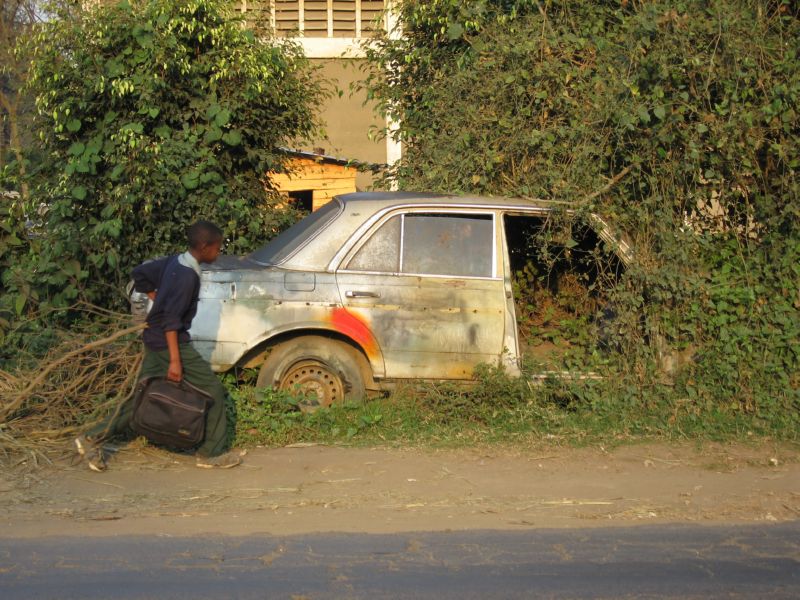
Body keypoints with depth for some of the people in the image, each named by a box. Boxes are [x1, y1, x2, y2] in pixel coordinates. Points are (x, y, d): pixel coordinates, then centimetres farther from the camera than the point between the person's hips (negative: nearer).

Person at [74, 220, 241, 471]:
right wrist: (175, 360, -27)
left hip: (154, 340, 9)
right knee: (213, 390, -1)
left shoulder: (175, 262, 6)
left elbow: (140, 273, 18)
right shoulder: (187, 275, -21)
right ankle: (211, 453, 6)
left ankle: (93, 439, 14)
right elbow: (171, 318, -25)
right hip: (170, 342, -9)